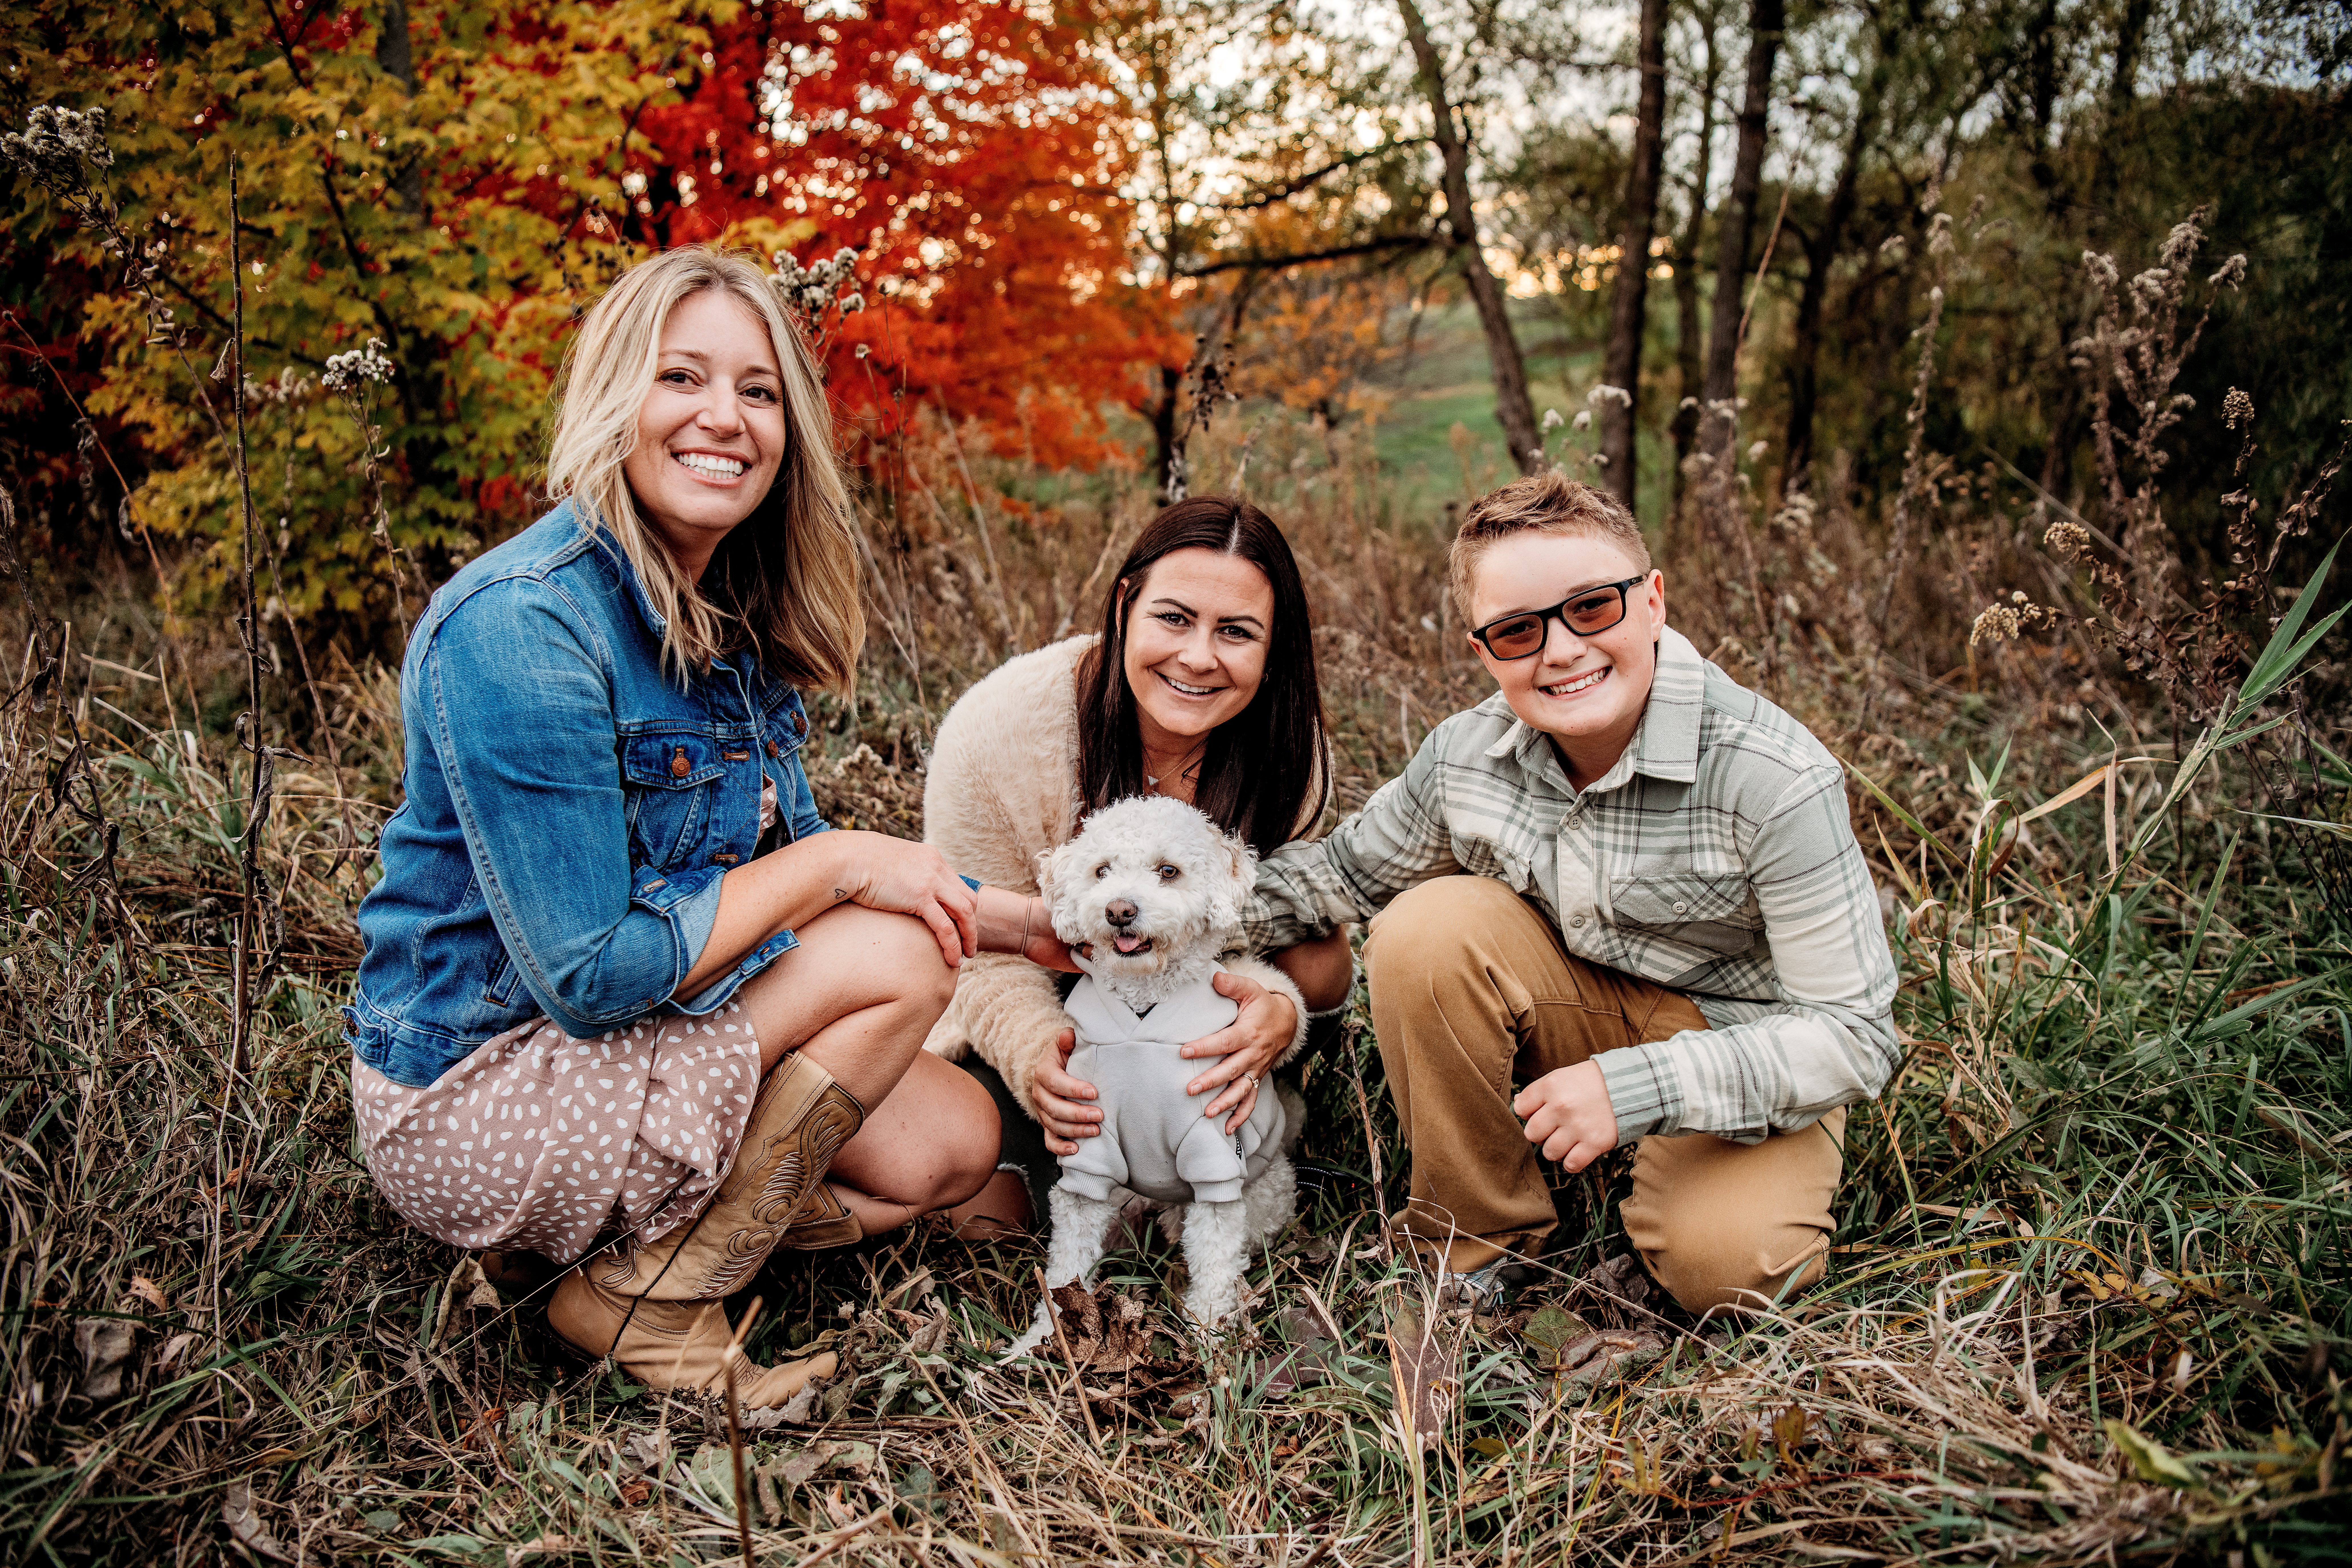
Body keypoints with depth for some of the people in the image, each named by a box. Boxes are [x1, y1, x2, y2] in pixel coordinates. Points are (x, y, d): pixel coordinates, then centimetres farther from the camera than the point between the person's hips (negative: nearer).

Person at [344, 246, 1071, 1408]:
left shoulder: (734, 619, 3)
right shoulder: (519, 624, -25)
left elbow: (781, 867, 11)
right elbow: (591, 975, -27)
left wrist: (1005, 921, 4)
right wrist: (837, 868, -21)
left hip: (644, 1044, 9)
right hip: (472, 1087, -8)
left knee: (952, 1145, 5)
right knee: (896, 960, -18)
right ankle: (656, 1305, -6)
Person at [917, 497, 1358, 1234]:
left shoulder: (1289, 750, -21)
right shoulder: (996, 731, -30)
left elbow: (1273, 919, -17)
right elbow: (988, 953, -22)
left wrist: (1276, 1010, -43)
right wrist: (1037, 1053, -44)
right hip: (1039, 1005, -2)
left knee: (1319, 971, -26)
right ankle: (1016, 1165, 8)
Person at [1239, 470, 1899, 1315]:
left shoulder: (1774, 781, -28)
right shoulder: (1465, 755, -13)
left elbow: (1853, 1035, -25)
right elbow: (1346, 871, 6)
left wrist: (1638, 1088, -35)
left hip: (1741, 1041, -4)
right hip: (1578, 1010, 4)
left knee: (1721, 1262, -31)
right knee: (1425, 931, -24)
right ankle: (1475, 1242, -6)